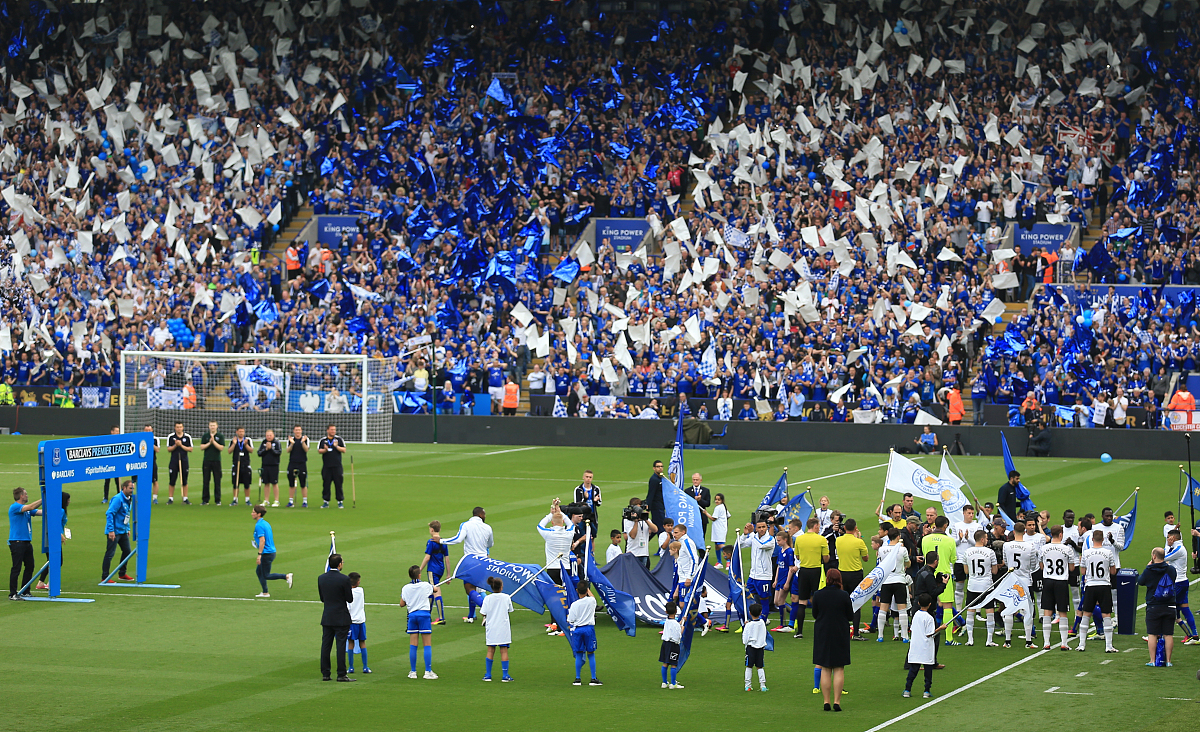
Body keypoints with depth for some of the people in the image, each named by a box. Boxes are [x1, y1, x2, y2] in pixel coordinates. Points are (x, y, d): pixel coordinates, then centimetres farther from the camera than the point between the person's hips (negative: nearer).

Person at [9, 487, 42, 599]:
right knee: (16, 568, -8)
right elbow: (31, 507, -21)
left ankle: (25, 592, 18)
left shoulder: (26, 509, 16)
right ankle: (13, 594, -5)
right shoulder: (14, 507, -10)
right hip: (16, 542, -8)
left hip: (27, 542, 8)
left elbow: (41, 512, 13)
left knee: (29, 567, 9)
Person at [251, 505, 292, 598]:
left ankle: (287, 576, -8)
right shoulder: (266, 523, 12)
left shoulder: (259, 525, -17)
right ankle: (265, 593, 18)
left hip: (267, 553, -10)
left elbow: (262, 540, -24)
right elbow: (271, 537, 20)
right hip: (271, 551, 10)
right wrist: (258, 545, 24)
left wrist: (259, 555, -24)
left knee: (266, 575, -2)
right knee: (258, 571, 16)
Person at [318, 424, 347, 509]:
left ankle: (340, 502, 4)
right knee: (326, 484, 1)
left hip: (337, 466, -1)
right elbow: (319, 450, 5)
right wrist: (325, 450, -15)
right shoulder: (323, 440, 11)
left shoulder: (339, 439, 8)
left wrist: (336, 446, -13)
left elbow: (344, 450, 2)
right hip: (326, 466, 1)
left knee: (338, 484, -1)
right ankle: (326, 502, 8)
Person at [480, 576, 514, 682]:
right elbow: (510, 610, 5)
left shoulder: (487, 599, -7)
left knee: (490, 650, 10)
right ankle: (505, 675, 1)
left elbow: (483, 613, -8)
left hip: (491, 628, 1)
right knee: (504, 650, 3)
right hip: (503, 628, -1)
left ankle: (487, 675, 10)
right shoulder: (506, 598, -6)